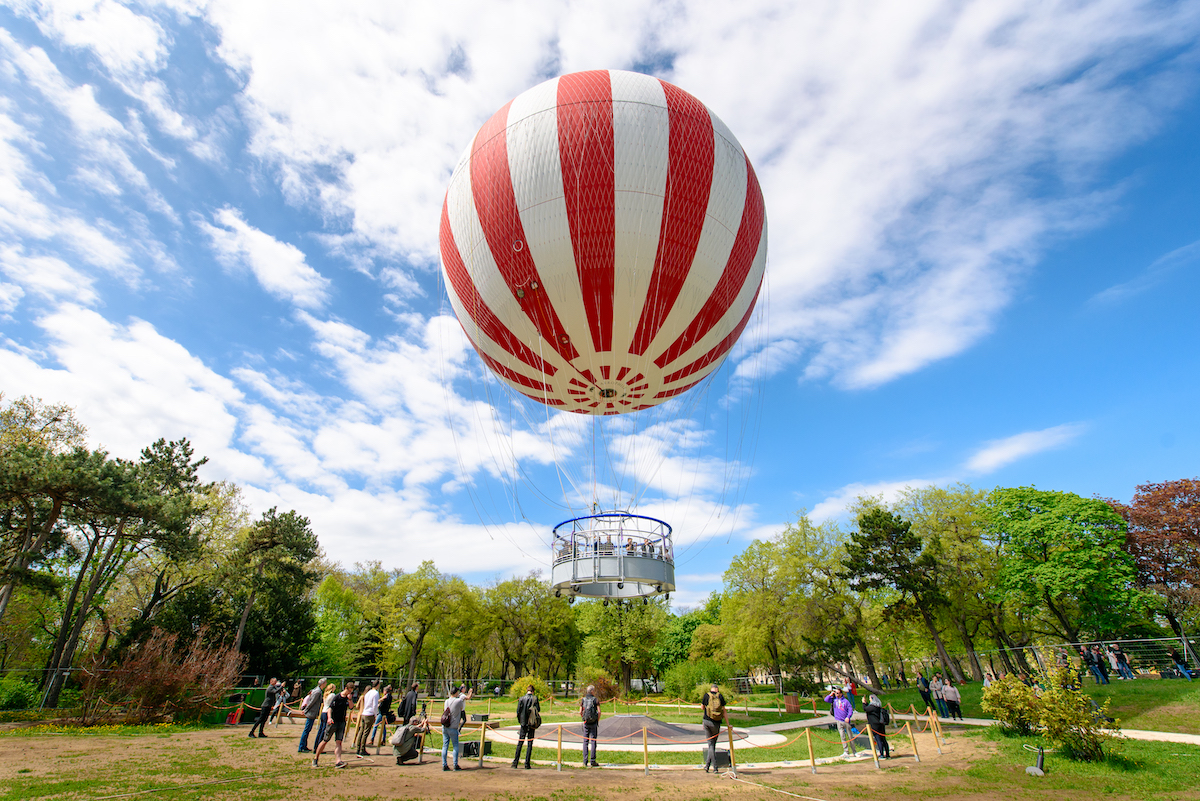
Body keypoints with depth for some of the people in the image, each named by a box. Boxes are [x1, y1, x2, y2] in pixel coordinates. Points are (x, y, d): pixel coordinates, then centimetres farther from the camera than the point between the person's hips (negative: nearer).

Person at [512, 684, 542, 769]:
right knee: (530, 744, 6)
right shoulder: (535, 698, -5)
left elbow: (518, 711, -1)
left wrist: (519, 721, 12)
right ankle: (527, 764, 4)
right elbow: (538, 710, -7)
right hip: (532, 723, -1)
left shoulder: (522, 698, -1)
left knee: (520, 743, 10)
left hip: (523, 723, 1)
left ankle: (515, 762, 8)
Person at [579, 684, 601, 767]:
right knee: (593, 741, 4)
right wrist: (598, 720, 4)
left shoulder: (583, 700, 3)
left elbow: (580, 712, 0)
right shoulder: (596, 700, -4)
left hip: (585, 723, 2)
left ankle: (585, 762, 7)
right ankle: (593, 761, 4)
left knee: (585, 742, 7)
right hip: (593, 723, -2)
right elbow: (599, 711, -9)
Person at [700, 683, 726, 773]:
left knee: (711, 744, 7)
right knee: (713, 744, 14)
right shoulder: (720, 696, 1)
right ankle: (707, 765, 13)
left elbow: (702, 707, 13)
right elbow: (724, 710, 1)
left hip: (707, 721, 0)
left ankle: (715, 767, 4)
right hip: (716, 723, 1)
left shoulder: (707, 695, 0)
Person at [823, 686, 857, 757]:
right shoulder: (834, 699, 8)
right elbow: (826, 700, 5)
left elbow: (850, 709, -2)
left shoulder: (845, 701, 0)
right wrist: (831, 695, -1)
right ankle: (846, 752, 1)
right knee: (842, 737, -3)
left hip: (846, 721, -1)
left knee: (850, 736, 6)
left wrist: (848, 717, -14)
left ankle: (854, 752, 18)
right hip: (839, 721, 1)